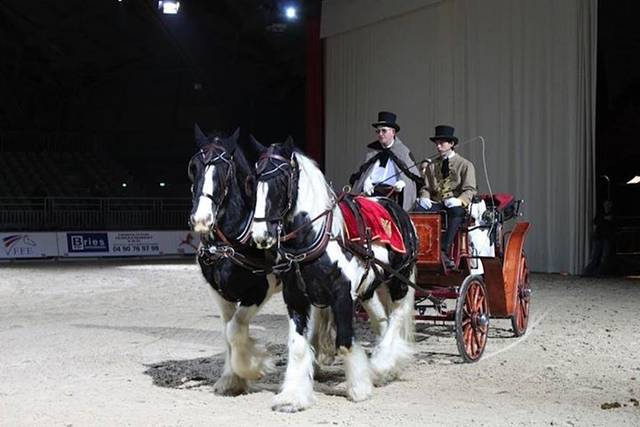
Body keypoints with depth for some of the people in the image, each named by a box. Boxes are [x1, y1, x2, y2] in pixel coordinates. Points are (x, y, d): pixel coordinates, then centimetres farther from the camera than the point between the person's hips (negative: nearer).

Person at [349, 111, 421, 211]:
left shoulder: (404, 152, 12)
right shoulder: (372, 152, 19)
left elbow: (415, 179, 10)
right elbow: (362, 172, 16)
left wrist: (403, 183, -10)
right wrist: (366, 182, -5)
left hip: (392, 193, -2)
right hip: (371, 192, 2)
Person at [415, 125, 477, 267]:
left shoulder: (465, 165, 11)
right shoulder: (432, 166, 23)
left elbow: (470, 190, 1)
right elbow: (426, 187, 19)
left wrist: (459, 200, -21)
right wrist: (424, 197, -6)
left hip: (456, 205, -3)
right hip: (435, 204, 3)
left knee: (456, 211, -40)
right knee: (417, 208, -29)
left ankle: (444, 251, -46)